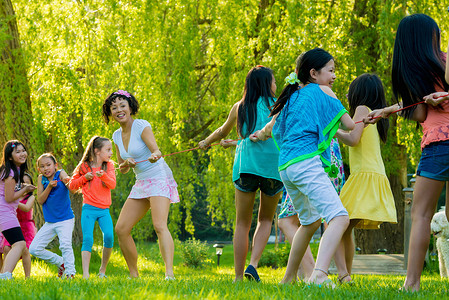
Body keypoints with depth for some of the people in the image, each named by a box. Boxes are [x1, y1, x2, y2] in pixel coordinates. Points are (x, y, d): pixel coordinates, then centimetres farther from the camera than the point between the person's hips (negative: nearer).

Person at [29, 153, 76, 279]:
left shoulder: (60, 174, -8)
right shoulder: (41, 179, 2)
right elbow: (40, 200, -4)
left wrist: (67, 181, -52)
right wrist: (49, 187, -20)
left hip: (65, 219, -5)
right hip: (50, 222, 5)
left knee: (65, 244, -28)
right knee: (34, 249, 2)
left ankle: (70, 273, -19)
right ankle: (61, 263, 17)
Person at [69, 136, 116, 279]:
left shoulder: (109, 166, 9)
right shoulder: (84, 167, 4)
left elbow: (112, 184, -5)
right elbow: (72, 185, 10)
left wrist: (103, 176, -24)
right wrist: (84, 177, -5)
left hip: (104, 210, 2)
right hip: (89, 208, -2)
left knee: (109, 236, -17)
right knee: (88, 239, -14)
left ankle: (102, 271, 0)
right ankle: (85, 274, -18)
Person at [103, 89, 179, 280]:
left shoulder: (142, 126, -11)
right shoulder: (117, 136, 10)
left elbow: (156, 151, -25)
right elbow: (122, 170, 15)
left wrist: (155, 155, -49)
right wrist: (126, 164, -9)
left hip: (159, 178, -8)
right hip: (141, 184, 8)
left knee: (159, 226, -26)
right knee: (121, 229, 1)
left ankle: (169, 273, -37)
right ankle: (134, 275, 11)